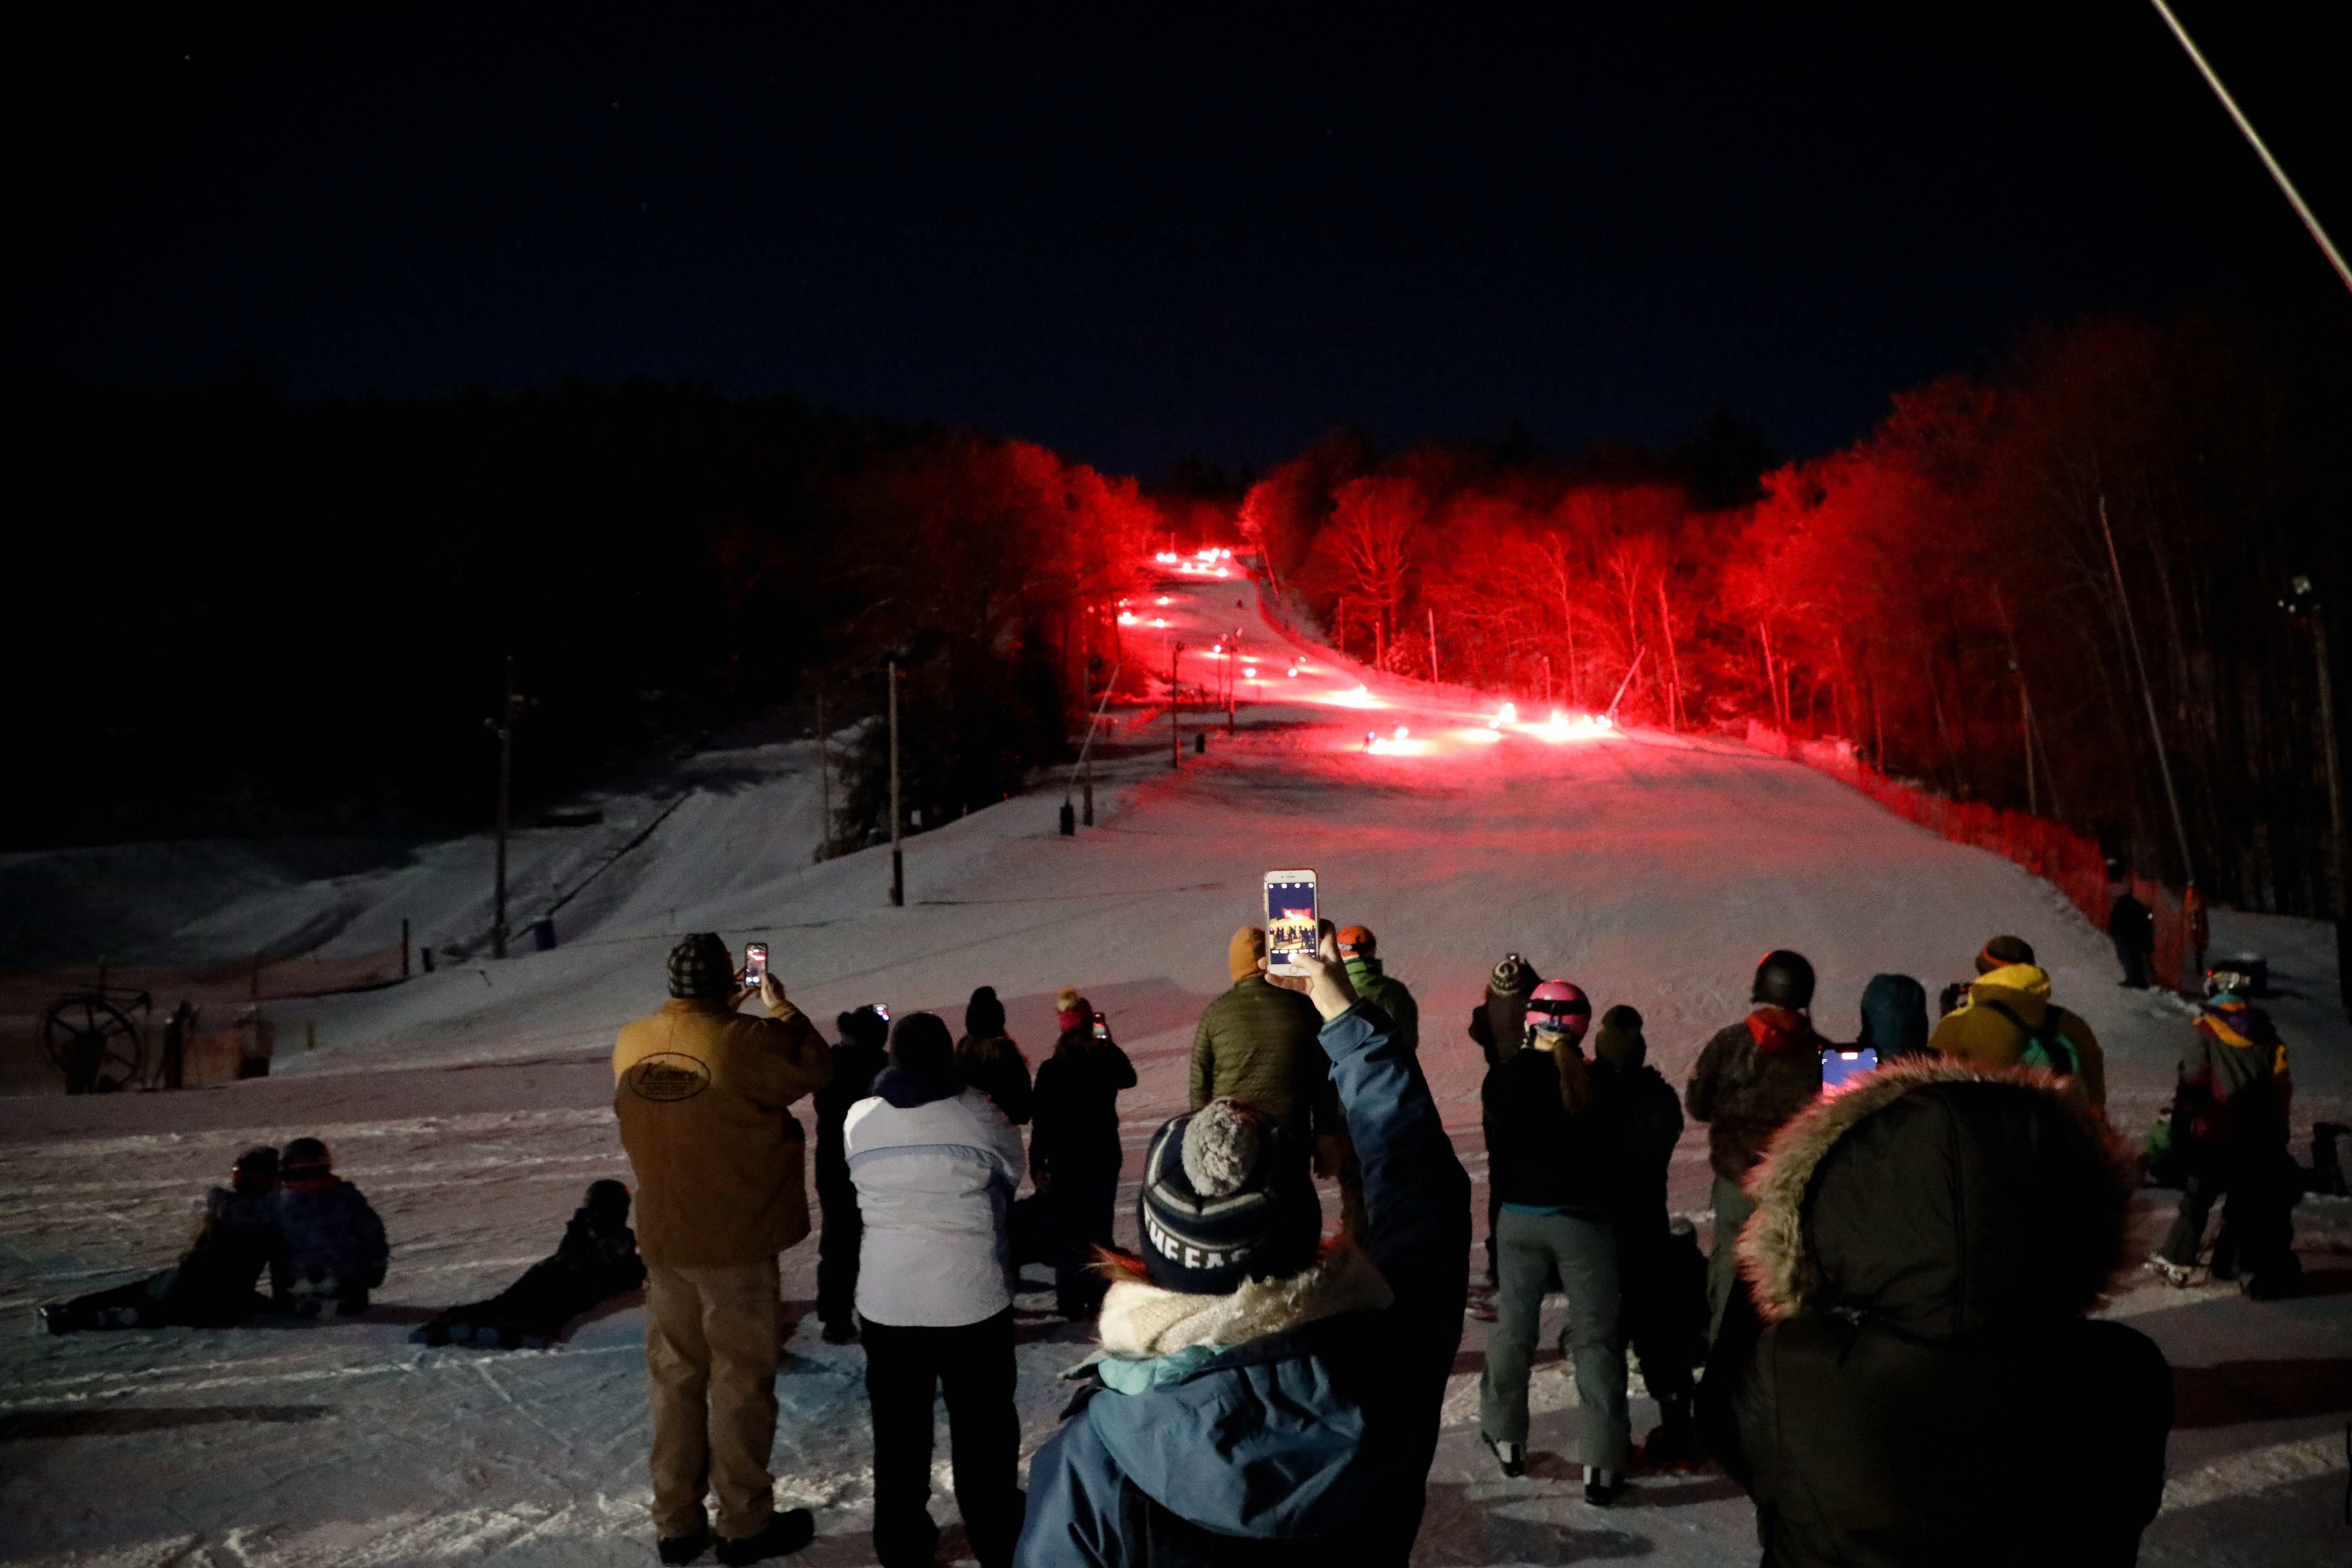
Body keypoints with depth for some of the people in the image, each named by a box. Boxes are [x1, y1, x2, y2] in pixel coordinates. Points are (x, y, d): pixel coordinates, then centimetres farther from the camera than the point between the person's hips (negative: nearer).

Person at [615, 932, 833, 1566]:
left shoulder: (631, 1044, -2)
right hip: (737, 1244, -5)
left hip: (663, 1244, 5)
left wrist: (725, 1011, 17)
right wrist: (778, 1005, 7)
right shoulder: (745, 1042, -19)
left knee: (674, 1378, 15)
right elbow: (816, 1068, -3)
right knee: (740, 1382, 6)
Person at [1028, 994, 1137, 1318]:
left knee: (1067, 1233, 9)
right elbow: (1129, 1079, 15)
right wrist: (1109, 1041, 15)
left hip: (1064, 1163, -1)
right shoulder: (1108, 1061, -10)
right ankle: (1098, 1298, 15)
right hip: (1104, 1160, 1)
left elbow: (1042, 1122, -11)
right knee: (1099, 1230, 13)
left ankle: (1071, 1303, 11)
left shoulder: (1051, 1070, -14)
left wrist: (1037, 1164, -2)